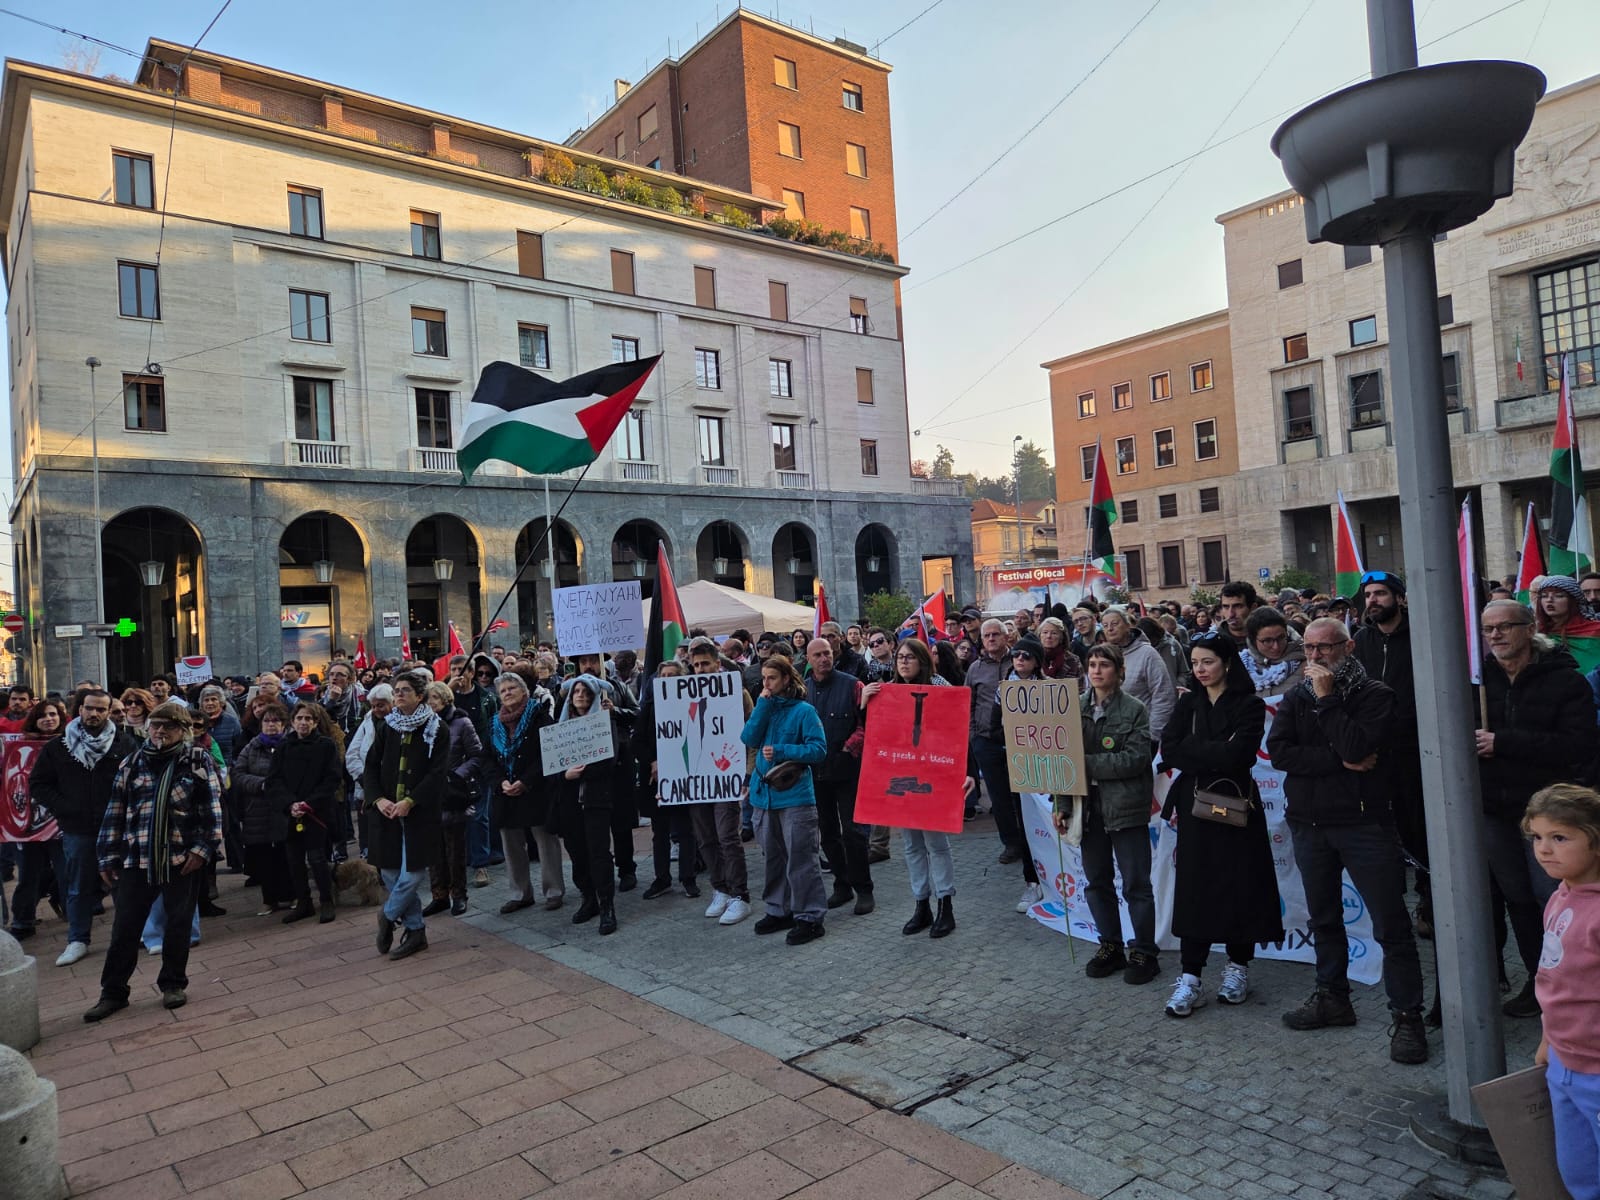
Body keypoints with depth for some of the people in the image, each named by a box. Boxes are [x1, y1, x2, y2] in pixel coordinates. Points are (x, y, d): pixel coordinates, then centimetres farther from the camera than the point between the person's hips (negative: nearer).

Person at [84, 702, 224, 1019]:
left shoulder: (199, 760, -1)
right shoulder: (132, 763, 8)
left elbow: (212, 806, -4)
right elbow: (115, 811, 10)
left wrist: (203, 847, -12)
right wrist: (108, 857, 7)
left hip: (184, 858, -2)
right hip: (137, 858, 3)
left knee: (179, 923, 8)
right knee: (125, 927, 6)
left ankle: (173, 984, 23)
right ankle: (113, 992, 20)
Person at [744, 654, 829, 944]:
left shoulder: (803, 710, -7)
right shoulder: (763, 708, 10)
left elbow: (819, 748, -13)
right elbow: (749, 738, -5)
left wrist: (781, 751, -20)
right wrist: (764, 703, -10)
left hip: (795, 796, -6)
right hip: (764, 794, 6)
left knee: (800, 860, -3)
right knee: (773, 858, 16)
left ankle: (809, 917, 6)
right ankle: (779, 910, 29)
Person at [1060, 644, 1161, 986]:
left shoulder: (1135, 710, -7)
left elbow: (1136, 759, -17)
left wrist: (1087, 763, -21)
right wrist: (1062, 804, 0)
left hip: (1126, 806, -4)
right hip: (1089, 806, 4)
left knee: (1136, 884, 4)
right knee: (1097, 881, 13)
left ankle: (1144, 953, 18)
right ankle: (1110, 947, 28)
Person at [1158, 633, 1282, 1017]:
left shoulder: (1249, 705, -4)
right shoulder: (1188, 703, 8)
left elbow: (1235, 754, -18)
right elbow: (1168, 752, -4)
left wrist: (1191, 749, -11)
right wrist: (1213, 752, -14)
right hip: (1195, 805, 3)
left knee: (1239, 885, 5)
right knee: (1193, 887, 1)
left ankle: (1237, 968, 22)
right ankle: (1190, 978, 3)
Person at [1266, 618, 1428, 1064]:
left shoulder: (1374, 695, -4)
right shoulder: (1295, 698, 7)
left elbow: (1357, 747, -21)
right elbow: (1278, 751, -8)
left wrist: (1326, 699, -16)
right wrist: (1340, 762, -17)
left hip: (1364, 821, -5)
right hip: (1308, 822, 5)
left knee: (1391, 924, -2)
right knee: (1323, 917, 16)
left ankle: (1407, 1016, 9)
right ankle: (1332, 997, 31)